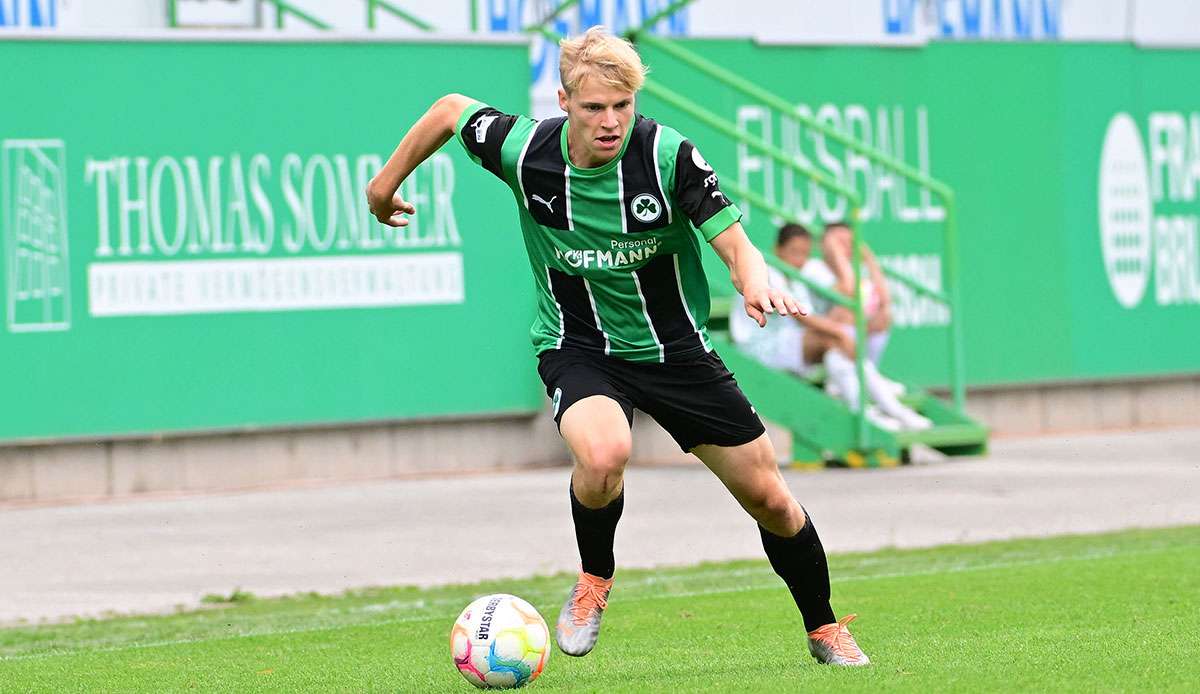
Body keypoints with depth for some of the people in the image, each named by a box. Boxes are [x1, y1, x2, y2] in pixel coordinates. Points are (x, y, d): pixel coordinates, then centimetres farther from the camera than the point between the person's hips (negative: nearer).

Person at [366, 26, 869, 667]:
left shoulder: (668, 156, -21)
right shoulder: (524, 150, -17)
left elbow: (735, 245, -21)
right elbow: (451, 109, 2)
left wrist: (756, 283, -44)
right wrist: (386, 182, 14)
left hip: (675, 348, 1)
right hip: (577, 348, -1)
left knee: (768, 499, 6)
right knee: (604, 454, -35)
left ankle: (824, 629, 31)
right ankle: (594, 578, -4)